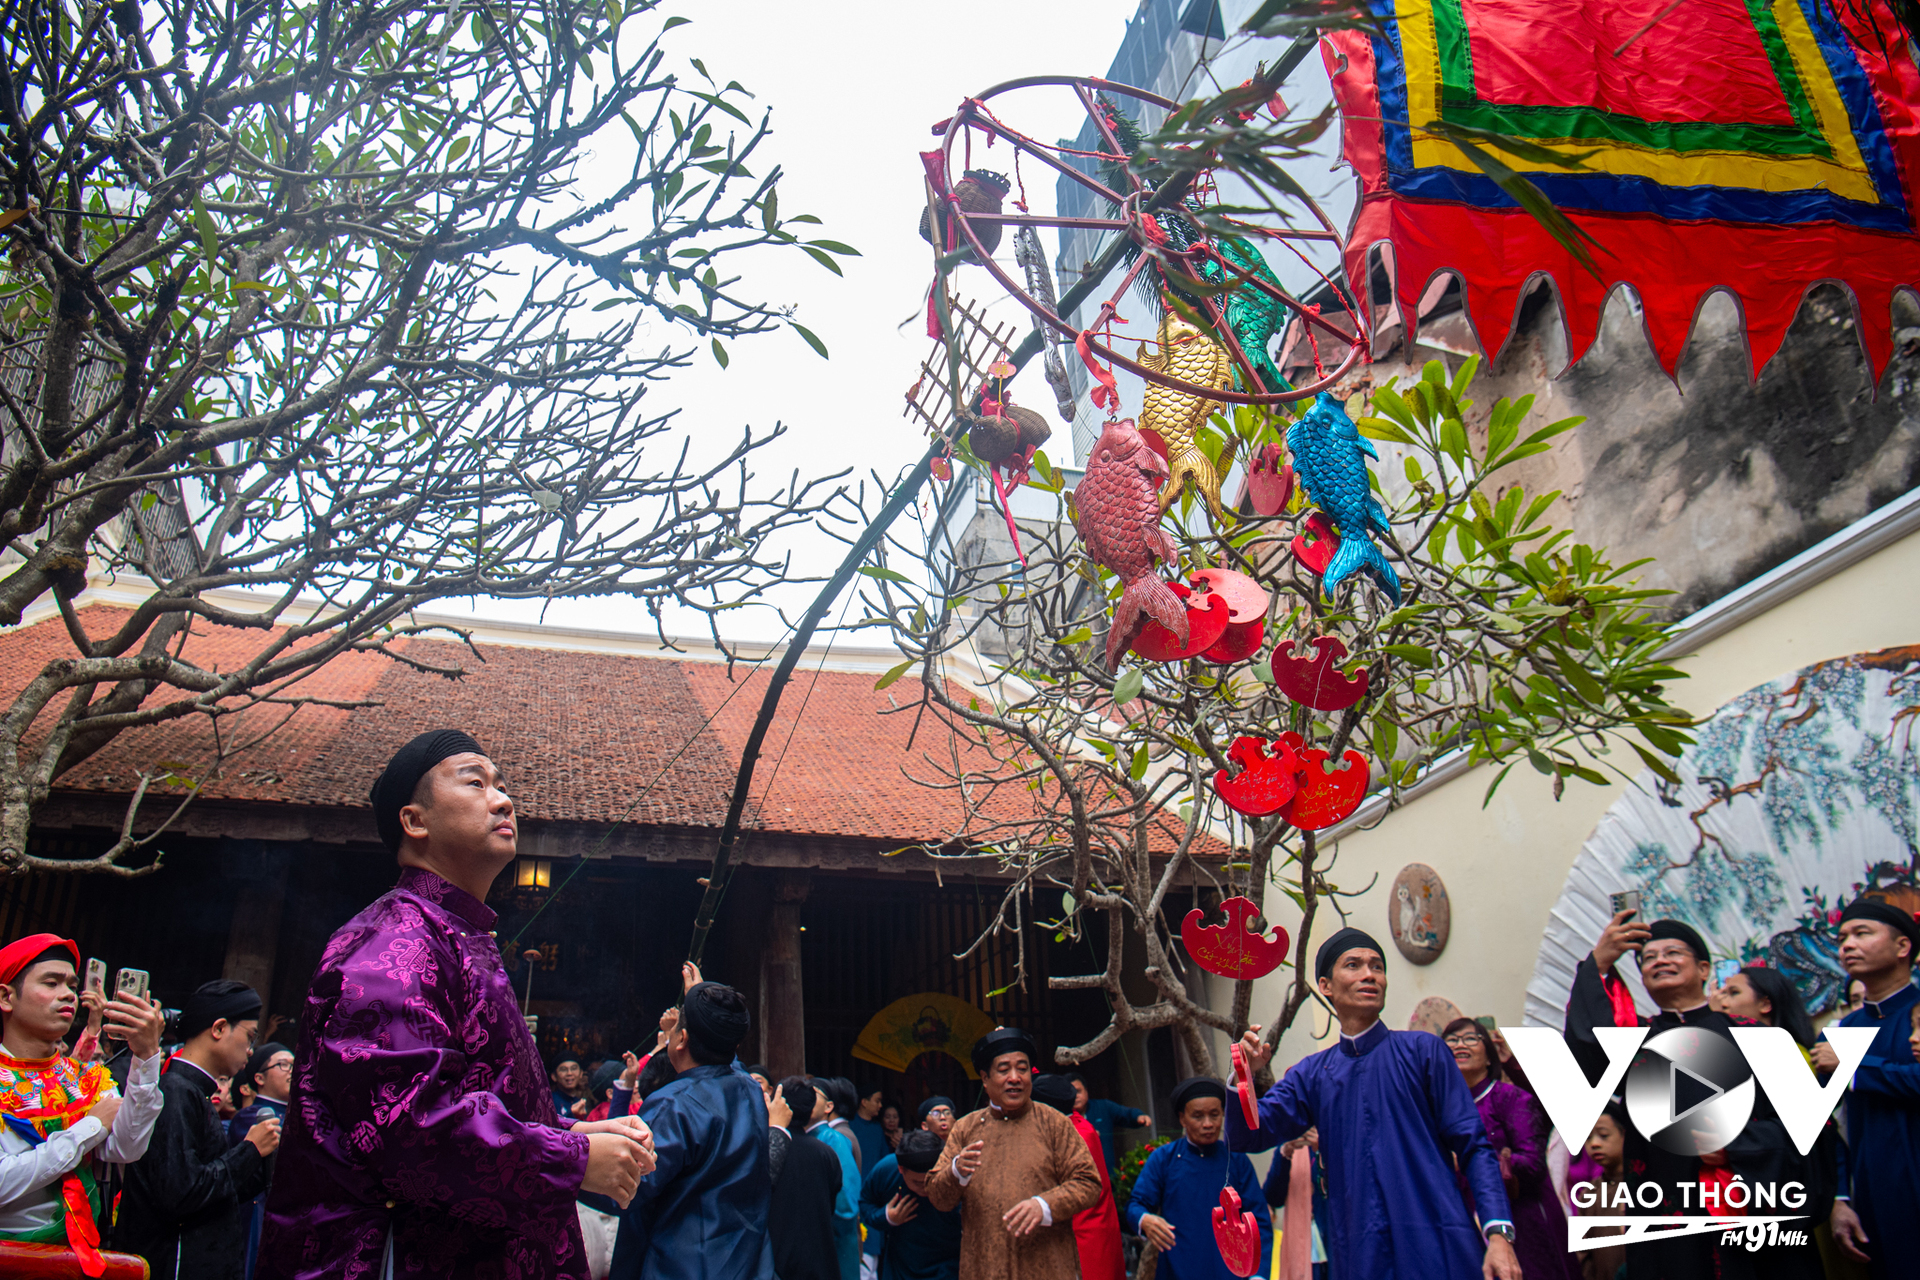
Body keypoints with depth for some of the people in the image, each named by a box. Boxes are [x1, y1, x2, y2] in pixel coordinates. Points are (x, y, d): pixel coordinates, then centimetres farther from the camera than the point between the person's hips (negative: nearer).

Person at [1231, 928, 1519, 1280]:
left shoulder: (1423, 1050, 4)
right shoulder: (1311, 1074, 10)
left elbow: (1473, 1147, 0)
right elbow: (1247, 1137, 4)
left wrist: (1498, 1232, -14)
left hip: (1439, 1250, -2)